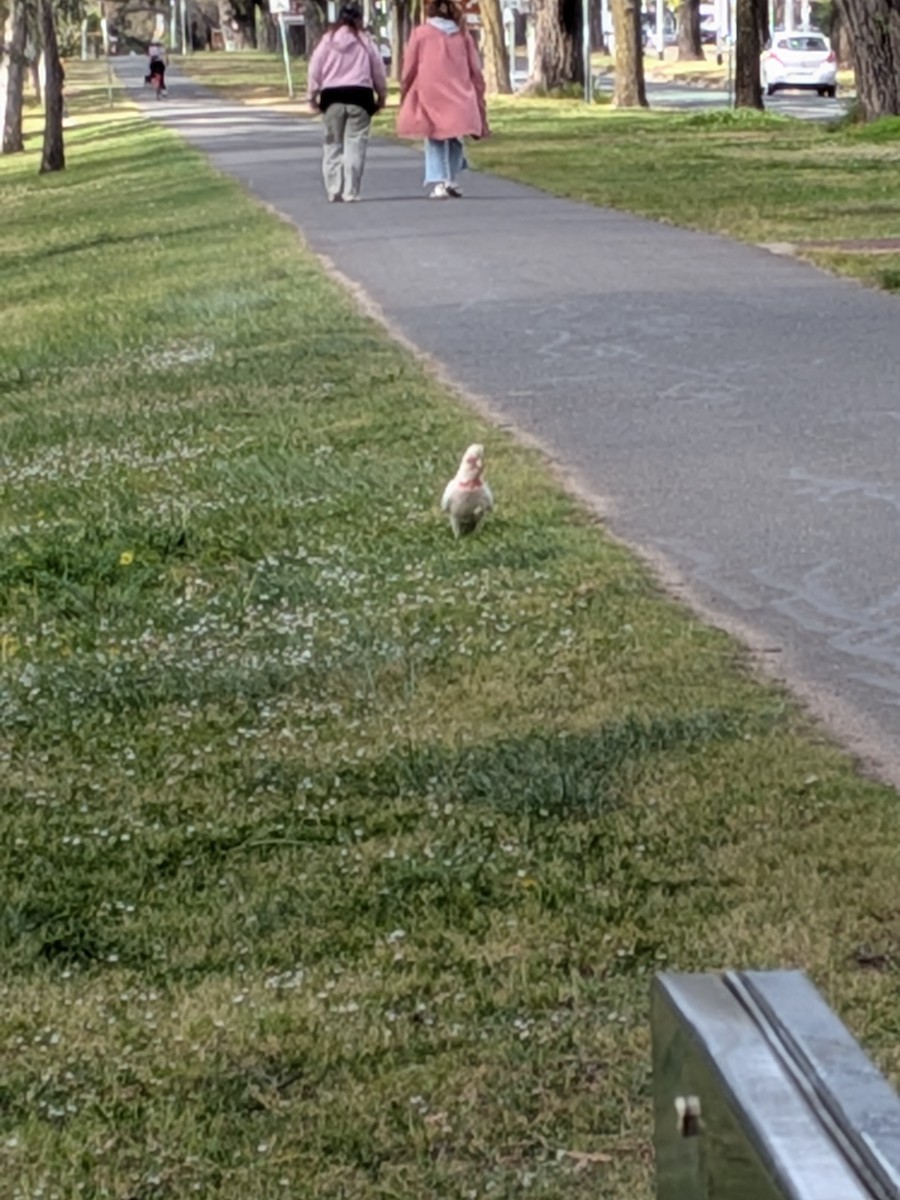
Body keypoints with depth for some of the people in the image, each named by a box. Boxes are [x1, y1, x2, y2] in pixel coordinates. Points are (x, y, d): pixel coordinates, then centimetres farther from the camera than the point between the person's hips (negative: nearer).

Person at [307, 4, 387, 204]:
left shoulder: (328, 40, 3)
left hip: (332, 97, 1)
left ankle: (333, 190, 7)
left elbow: (315, 70, 3)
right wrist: (381, 95, 17)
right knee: (355, 144, 0)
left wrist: (312, 96, 11)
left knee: (333, 144, 10)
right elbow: (378, 71, 4)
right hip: (359, 95, -1)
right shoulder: (365, 41, 0)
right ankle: (350, 191, -6)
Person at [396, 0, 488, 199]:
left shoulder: (420, 33, 2)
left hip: (430, 96, -2)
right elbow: (475, 70, 9)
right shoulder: (462, 34, 9)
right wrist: (478, 99, 17)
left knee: (435, 140, 4)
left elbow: (409, 70, 2)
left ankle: (438, 182, -10)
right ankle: (450, 179, 7)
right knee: (455, 137, 17)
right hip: (458, 98, 2)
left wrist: (404, 96, 14)